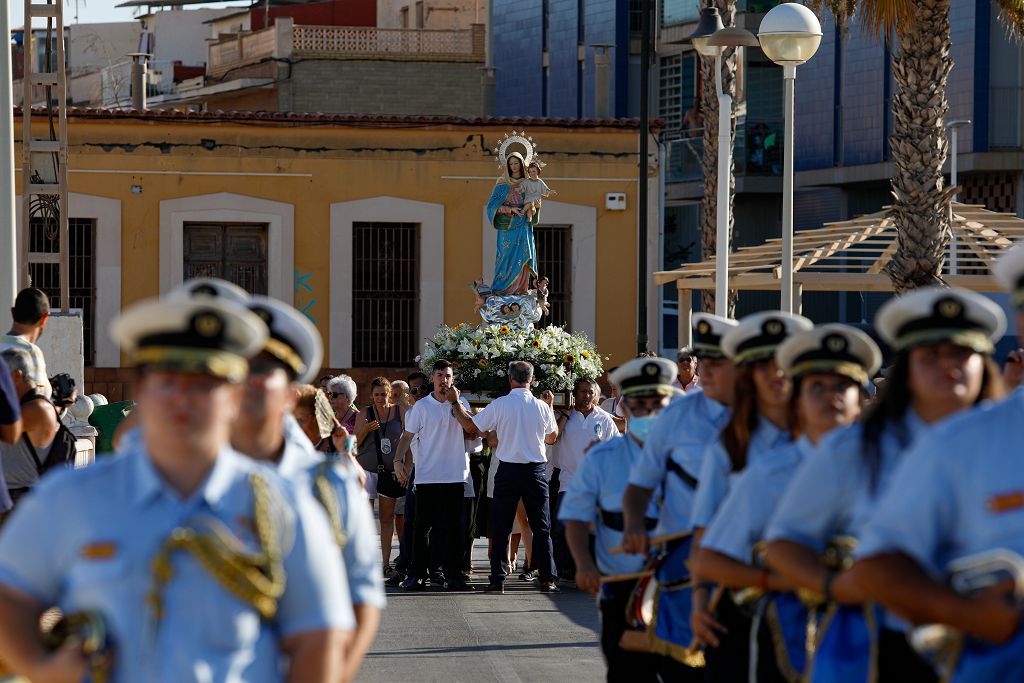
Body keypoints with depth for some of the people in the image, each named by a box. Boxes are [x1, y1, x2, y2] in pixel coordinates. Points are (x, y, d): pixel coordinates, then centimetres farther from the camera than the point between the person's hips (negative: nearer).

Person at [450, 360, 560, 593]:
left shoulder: (499, 405, -8)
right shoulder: (541, 407, -2)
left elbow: (470, 426, -1)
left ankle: (498, 579, 2)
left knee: (501, 527, 5)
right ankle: (547, 579, 3)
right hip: (536, 470, 1)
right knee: (541, 527, 6)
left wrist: (455, 402, 12)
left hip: (508, 470, -1)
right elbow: (552, 437, 15)